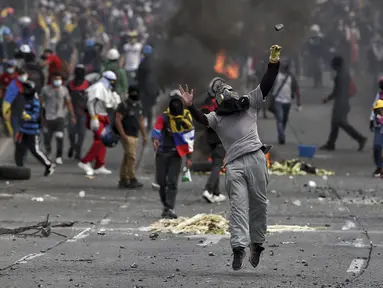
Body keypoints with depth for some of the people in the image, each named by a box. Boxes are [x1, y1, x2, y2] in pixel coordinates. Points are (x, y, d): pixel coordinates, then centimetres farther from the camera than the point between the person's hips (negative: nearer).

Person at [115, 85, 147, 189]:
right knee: (131, 157, -11)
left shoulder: (138, 105, 13)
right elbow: (118, 120, -17)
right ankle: (132, 180, -9)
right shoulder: (124, 105, -12)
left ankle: (123, 180, 14)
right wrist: (123, 135, -21)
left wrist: (144, 135, 19)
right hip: (127, 136, -8)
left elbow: (141, 121, 21)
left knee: (127, 158, 10)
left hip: (135, 136, 8)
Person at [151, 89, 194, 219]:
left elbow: (190, 138, 10)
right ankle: (166, 205, 23)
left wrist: (189, 157, 8)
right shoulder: (164, 117, -2)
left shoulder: (187, 117, 4)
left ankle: (170, 209, -9)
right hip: (162, 153, 0)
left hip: (176, 154, 0)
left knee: (172, 182, -8)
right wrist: (155, 139, -44)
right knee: (161, 181, 3)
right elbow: (157, 128, -21)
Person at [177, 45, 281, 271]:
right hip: (234, 164, -1)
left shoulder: (249, 104, 17)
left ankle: (257, 243, 13)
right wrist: (191, 107, -22)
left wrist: (274, 62, -1)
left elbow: (266, 85, 10)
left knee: (259, 203, 2)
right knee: (238, 204, -10)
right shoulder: (216, 117, 16)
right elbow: (202, 120, -4)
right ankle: (239, 246, -19)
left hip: (255, 157, 1)